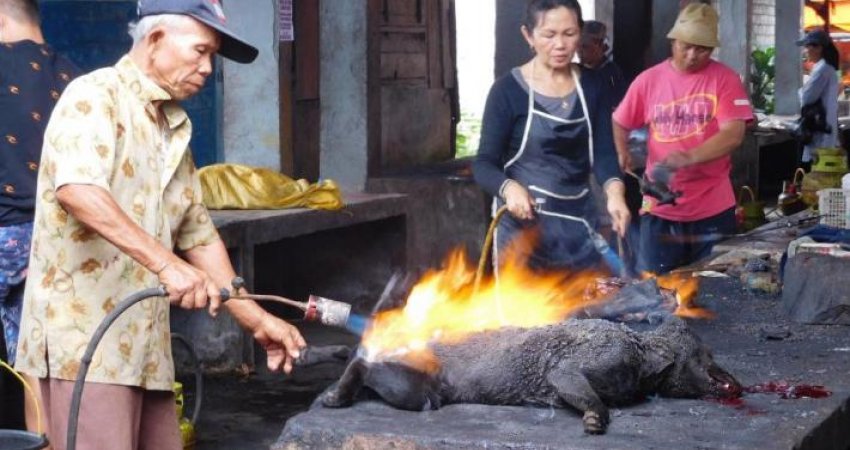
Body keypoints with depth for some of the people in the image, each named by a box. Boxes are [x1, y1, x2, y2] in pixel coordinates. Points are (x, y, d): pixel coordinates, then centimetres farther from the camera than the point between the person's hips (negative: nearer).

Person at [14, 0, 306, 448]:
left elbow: (199, 236, 24)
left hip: (144, 343, 9)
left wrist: (257, 320, 19)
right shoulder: (95, 96, -7)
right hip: (84, 336, -9)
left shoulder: (174, 130, 19)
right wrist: (165, 263, -31)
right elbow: (76, 189, -26)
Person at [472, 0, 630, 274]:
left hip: (579, 224, 4)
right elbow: (484, 164, -10)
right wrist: (509, 187, -31)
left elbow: (603, 152, -3)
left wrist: (614, 190, -25)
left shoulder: (593, 87, 4)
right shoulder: (508, 90, -8)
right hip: (523, 223, -4)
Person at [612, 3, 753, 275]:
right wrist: (622, 153, 2)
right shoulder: (648, 80, 2)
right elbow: (620, 123, 16)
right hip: (660, 208, 2)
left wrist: (690, 157, -28)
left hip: (713, 210, -2)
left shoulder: (725, 79, -5)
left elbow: (734, 135, -16)